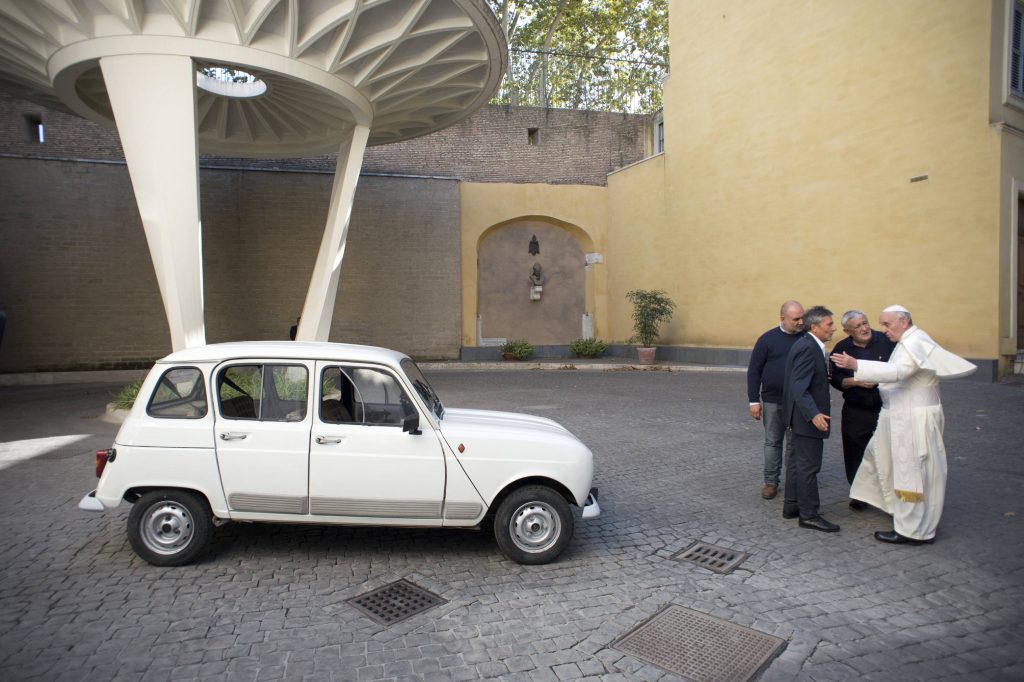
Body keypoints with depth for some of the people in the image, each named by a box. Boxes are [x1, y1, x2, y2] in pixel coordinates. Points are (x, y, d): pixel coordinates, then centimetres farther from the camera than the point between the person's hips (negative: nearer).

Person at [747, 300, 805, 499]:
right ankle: (771, 481, 20)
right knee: (772, 442, 9)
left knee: (796, 443, 10)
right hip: (772, 401, -1)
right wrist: (754, 400, -5)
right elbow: (754, 370, -2)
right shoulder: (768, 339, -5)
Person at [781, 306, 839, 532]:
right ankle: (809, 514, 10)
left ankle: (792, 506, 30)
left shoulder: (808, 344, 9)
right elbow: (799, 387, -28)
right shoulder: (808, 348, -22)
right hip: (807, 417, -11)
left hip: (802, 416, 11)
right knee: (808, 466, -1)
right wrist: (814, 414, -35)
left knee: (797, 461, 18)